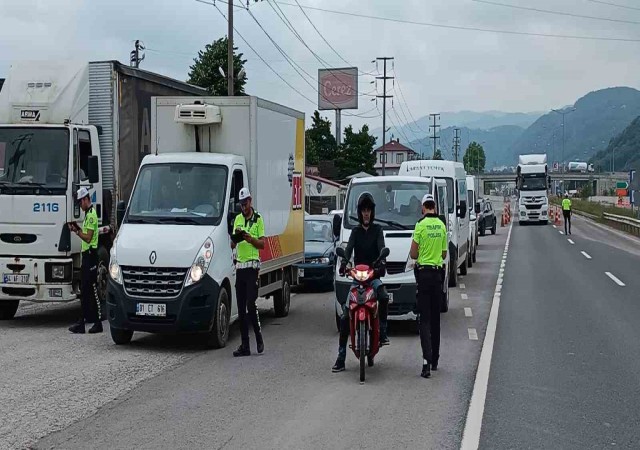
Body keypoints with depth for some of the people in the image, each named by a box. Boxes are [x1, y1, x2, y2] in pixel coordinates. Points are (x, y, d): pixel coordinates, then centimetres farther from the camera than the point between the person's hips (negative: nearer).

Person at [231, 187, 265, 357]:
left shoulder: (258, 219, 1)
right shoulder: (237, 219, 15)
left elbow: (262, 243, -3)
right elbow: (232, 245, 12)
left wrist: (249, 238, -18)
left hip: (252, 266, -5)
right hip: (240, 266, 5)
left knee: (250, 305, -13)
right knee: (241, 308, 4)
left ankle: (259, 338, 2)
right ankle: (245, 345, 7)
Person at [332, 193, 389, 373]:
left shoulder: (377, 230, 9)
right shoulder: (356, 231, 15)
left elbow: (381, 248, -8)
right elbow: (349, 248, -3)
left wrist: (382, 263, -29)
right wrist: (344, 263, -24)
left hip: (373, 275, -2)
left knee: (383, 296, -36)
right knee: (345, 315, -7)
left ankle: (382, 332, -20)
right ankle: (341, 358, -5)